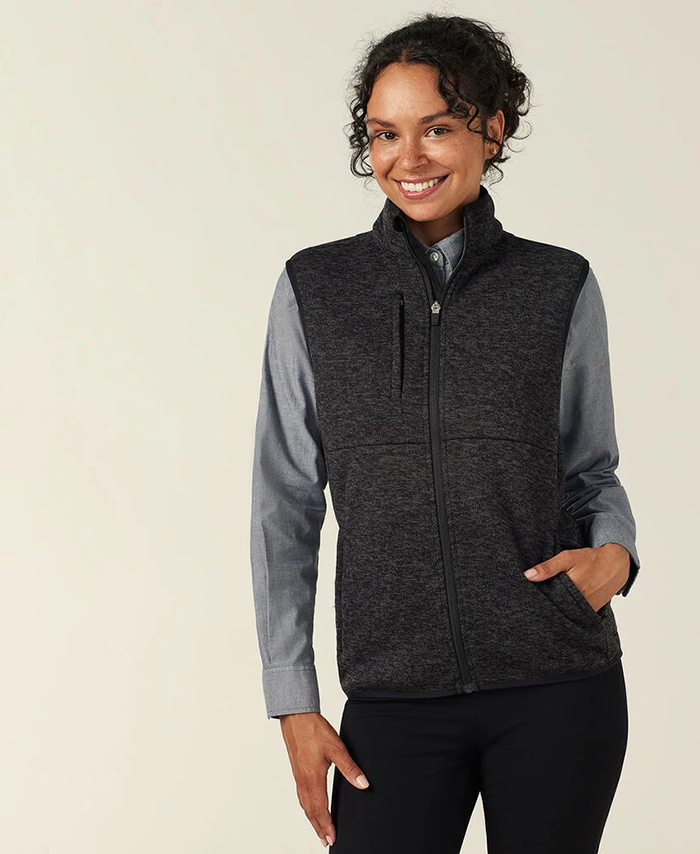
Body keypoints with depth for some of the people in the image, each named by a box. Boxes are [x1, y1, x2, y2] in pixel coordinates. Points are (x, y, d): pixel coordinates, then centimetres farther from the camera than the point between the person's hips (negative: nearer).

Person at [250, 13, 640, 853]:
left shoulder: (561, 288, 2)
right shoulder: (315, 289, 2)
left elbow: (592, 470, 13)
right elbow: (285, 507, 4)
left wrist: (615, 552, -10)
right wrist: (293, 702, 0)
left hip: (557, 688, 0)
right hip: (395, 698, 0)